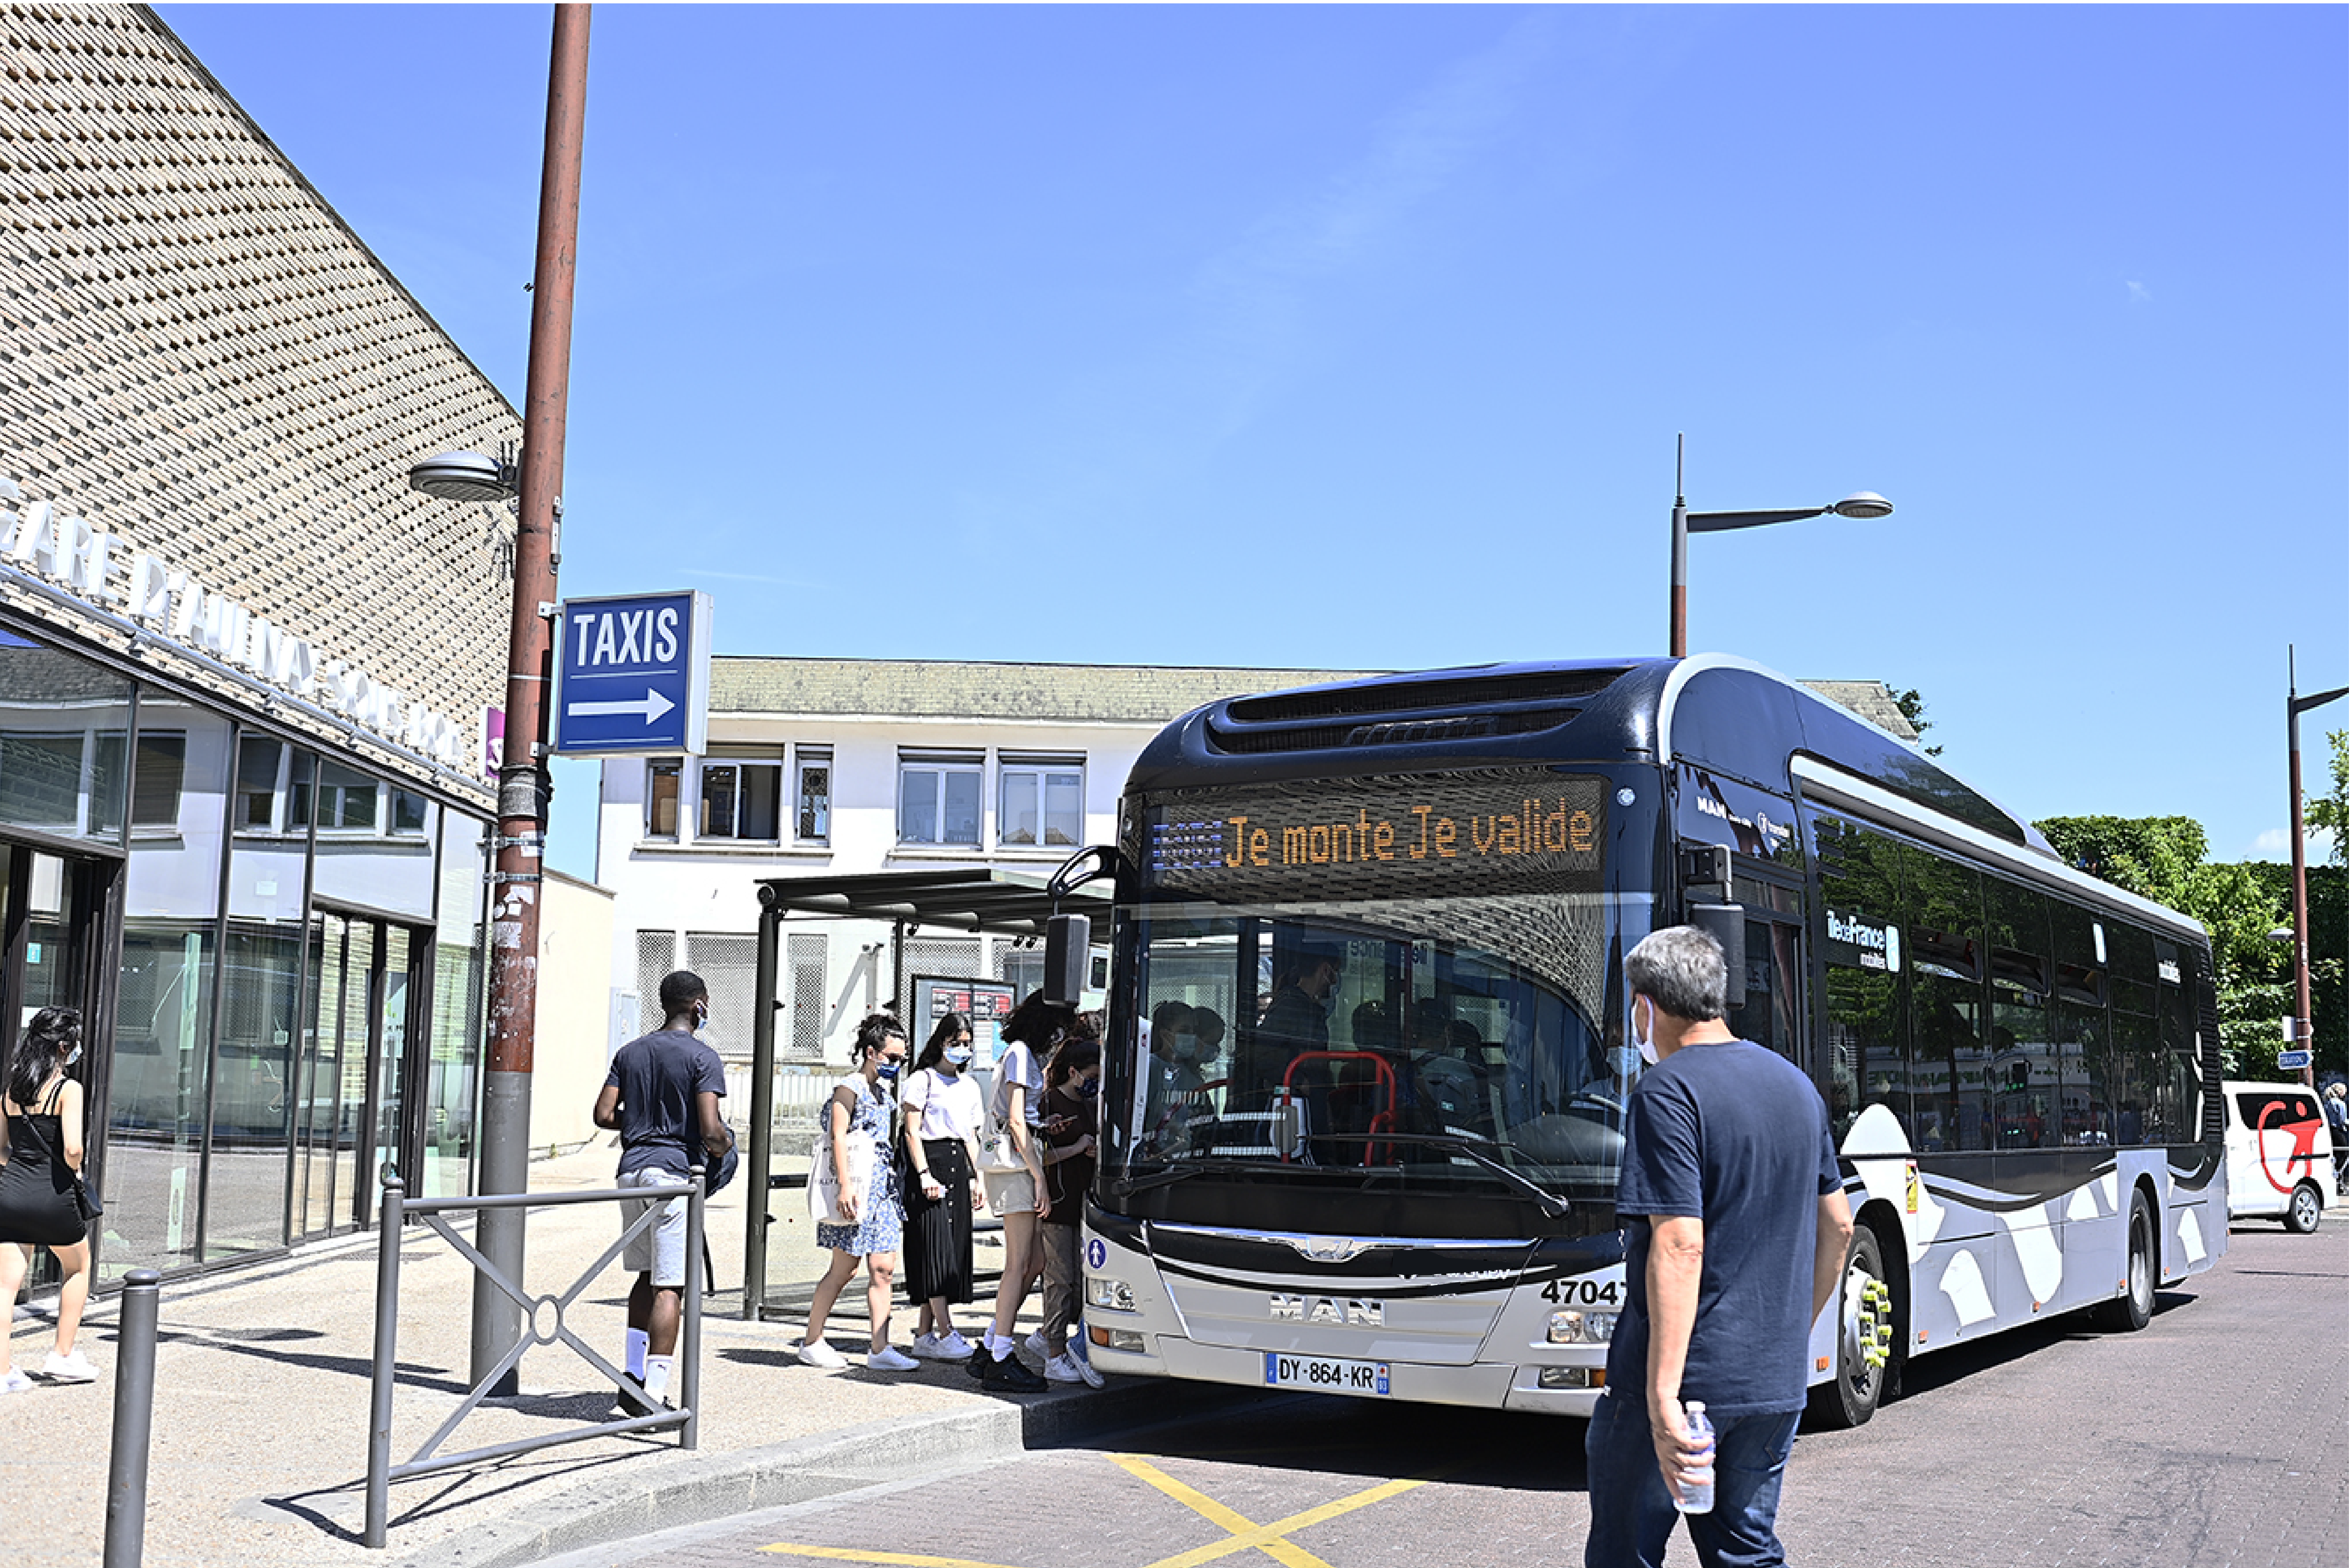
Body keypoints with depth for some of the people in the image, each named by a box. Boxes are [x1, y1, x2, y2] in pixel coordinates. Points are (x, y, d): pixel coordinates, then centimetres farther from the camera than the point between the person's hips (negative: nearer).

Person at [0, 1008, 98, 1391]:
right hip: (51, 1196, -5)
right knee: (79, 1267, 19)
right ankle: (63, 1356, 20)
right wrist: (76, 1170, 0)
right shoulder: (68, 1089, -10)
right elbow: (73, 1148, -20)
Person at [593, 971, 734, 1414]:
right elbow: (710, 1129, -15)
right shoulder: (702, 1058, -7)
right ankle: (652, 1393, -5)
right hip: (676, 1171, -6)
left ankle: (633, 1377, 14)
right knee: (670, 1285, -4)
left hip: (632, 1169, 6)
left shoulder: (630, 1052, 11)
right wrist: (723, 1145, 6)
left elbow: (604, 1115, 7)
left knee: (648, 1274, 19)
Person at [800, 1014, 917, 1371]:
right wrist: (846, 1185, -23)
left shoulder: (883, 1090, 18)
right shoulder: (849, 1088, -7)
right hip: (857, 1191, -8)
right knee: (844, 1270, -2)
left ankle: (880, 1349, -1)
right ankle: (812, 1342, 10)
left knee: (884, 1270, 0)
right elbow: (839, 1137, -15)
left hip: (883, 1190, 8)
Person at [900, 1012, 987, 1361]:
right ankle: (946, 1335, -14)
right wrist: (925, 1174, -15)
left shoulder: (970, 1085, 20)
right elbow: (912, 1132, -6)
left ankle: (925, 1335, 6)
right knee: (936, 1247, -11)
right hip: (930, 1162, -7)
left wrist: (975, 1177, 13)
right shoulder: (923, 1080, -1)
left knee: (954, 1250, 2)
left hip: (959, 1166, 7)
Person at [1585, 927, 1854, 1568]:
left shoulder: (1668, 1093, -14)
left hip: (1680, 1375, -7)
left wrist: (1663, 1398, -25)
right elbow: (1837, 1227, 17)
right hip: (1776, 1383, 7)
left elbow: (1680, 1246, -23)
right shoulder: (1795, 1084, 10)